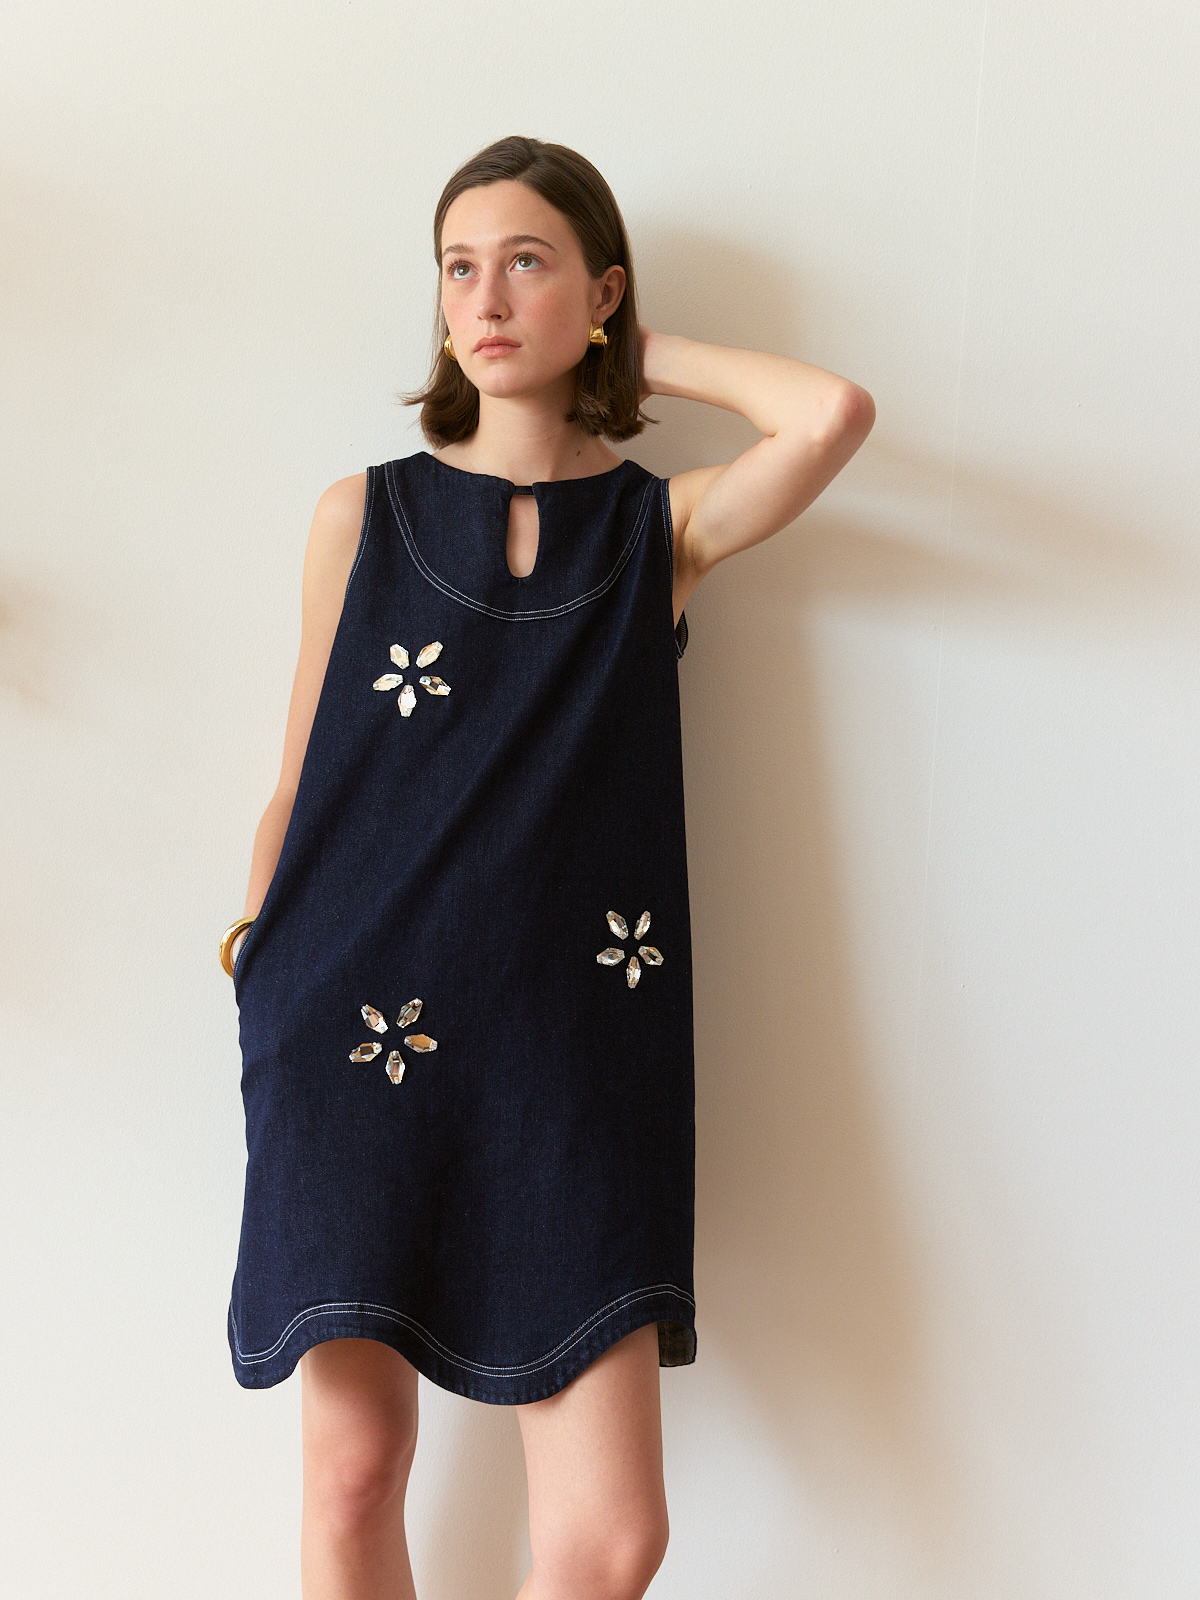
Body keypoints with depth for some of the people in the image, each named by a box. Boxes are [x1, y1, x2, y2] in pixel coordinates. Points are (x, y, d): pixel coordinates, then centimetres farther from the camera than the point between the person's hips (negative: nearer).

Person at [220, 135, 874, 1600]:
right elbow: (300, 779, 10)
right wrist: (256, 948, 6)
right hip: (352, 1030, 1)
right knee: (352, 1472, 5)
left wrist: (649, 356, 2)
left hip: (569, 1043, 0)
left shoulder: (662, 527, 6)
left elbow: (834, 415, -13)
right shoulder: (364, 514, 8)